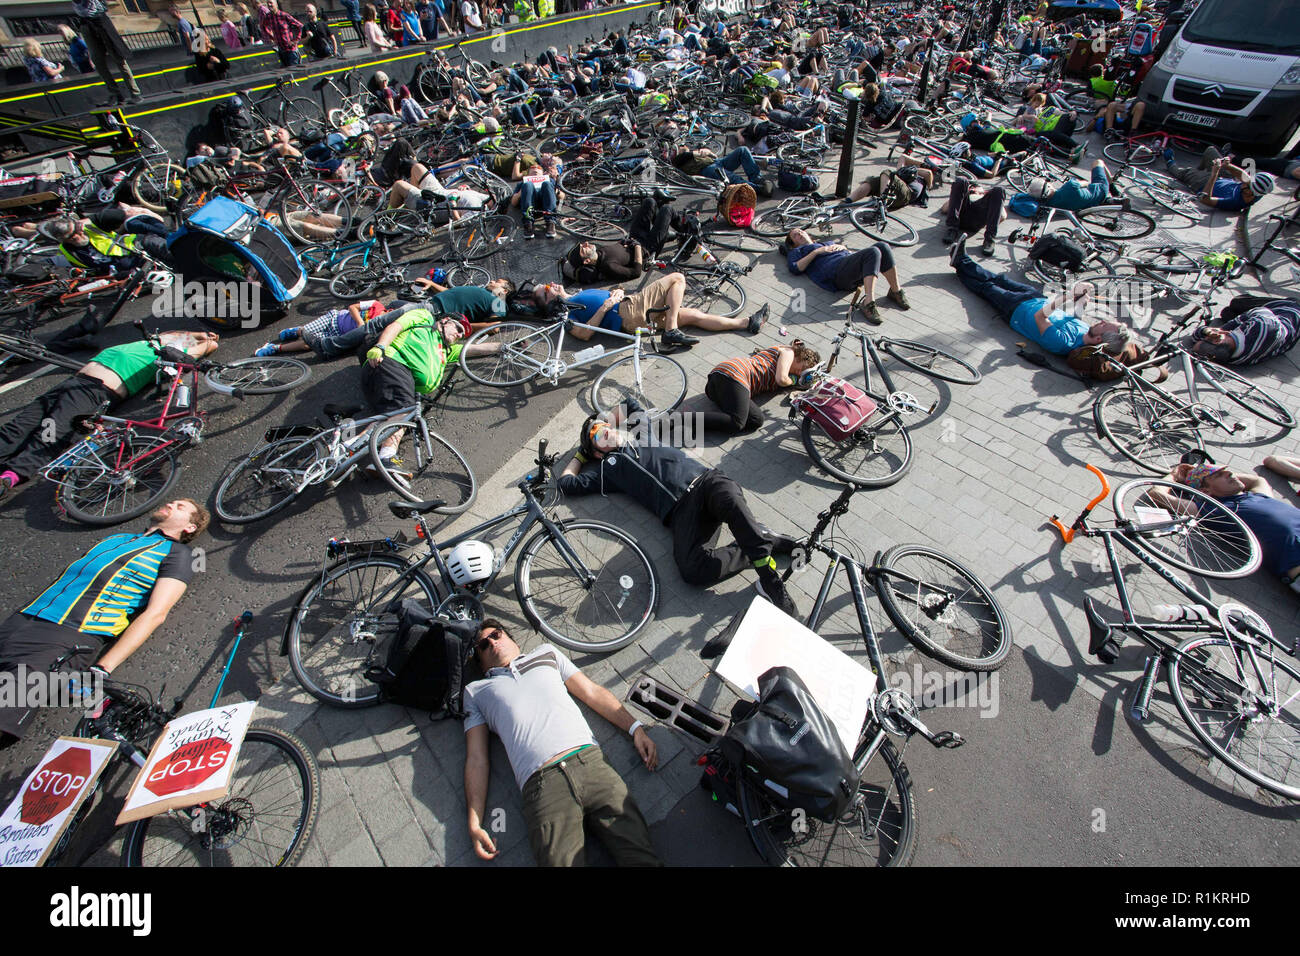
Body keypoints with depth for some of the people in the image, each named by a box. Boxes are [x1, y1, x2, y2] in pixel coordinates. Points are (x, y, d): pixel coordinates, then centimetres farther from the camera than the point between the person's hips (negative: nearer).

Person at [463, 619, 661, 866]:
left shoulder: (546, 653, 27)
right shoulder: (475, 691, 24)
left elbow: (593, 693, 22)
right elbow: (476, 758, 16)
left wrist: (636, 728, 11)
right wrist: (475, 823, 4)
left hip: (590, 761, 1)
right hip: (541, 783, 0)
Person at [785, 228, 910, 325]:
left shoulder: (826, 243, 43)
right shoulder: (796, 251, 25)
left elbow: (845, 249, 33)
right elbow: (795, 268, 2)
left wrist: (839, 246, 12)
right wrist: (816, 252, 1)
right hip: (838, 271, -6)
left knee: (883, 246, -22)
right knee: (873, 252, -32)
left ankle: (896, 291, -14)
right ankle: (868, 303, -41)